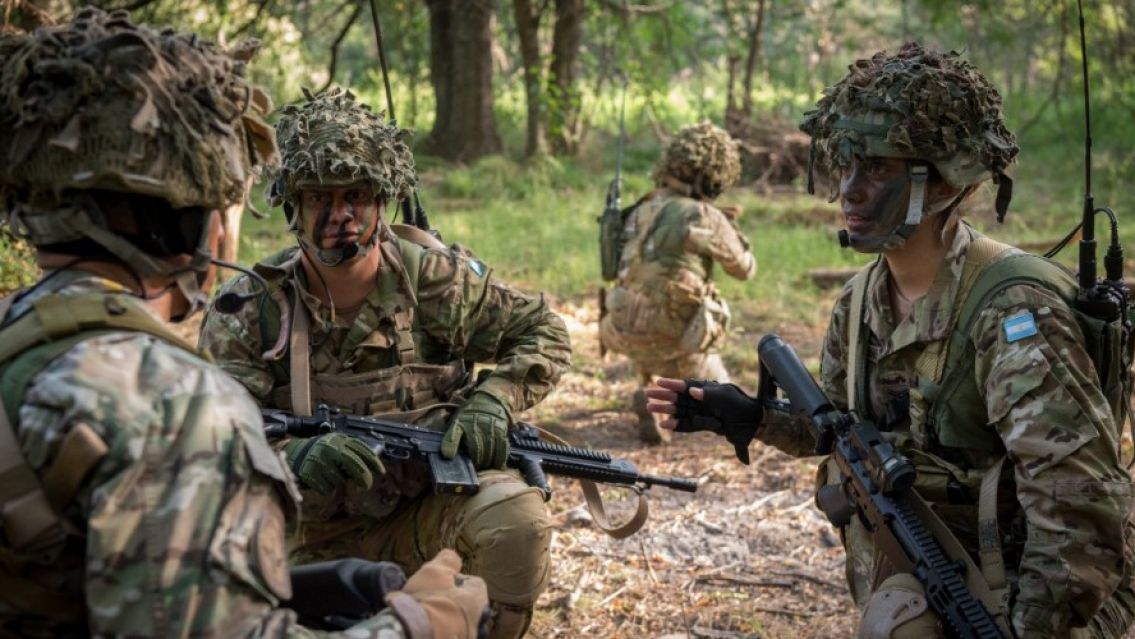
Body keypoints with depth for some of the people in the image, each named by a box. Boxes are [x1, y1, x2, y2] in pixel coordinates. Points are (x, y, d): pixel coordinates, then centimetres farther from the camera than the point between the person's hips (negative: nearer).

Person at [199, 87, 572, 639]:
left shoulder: (437, 279, -7)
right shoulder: (248, 310, -9)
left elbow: (544, 334, 5)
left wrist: (492, 402, -15)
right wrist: (298, 460, -37)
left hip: (428, 505, -1)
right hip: (313, 537, 1)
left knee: (516, 515, -29)